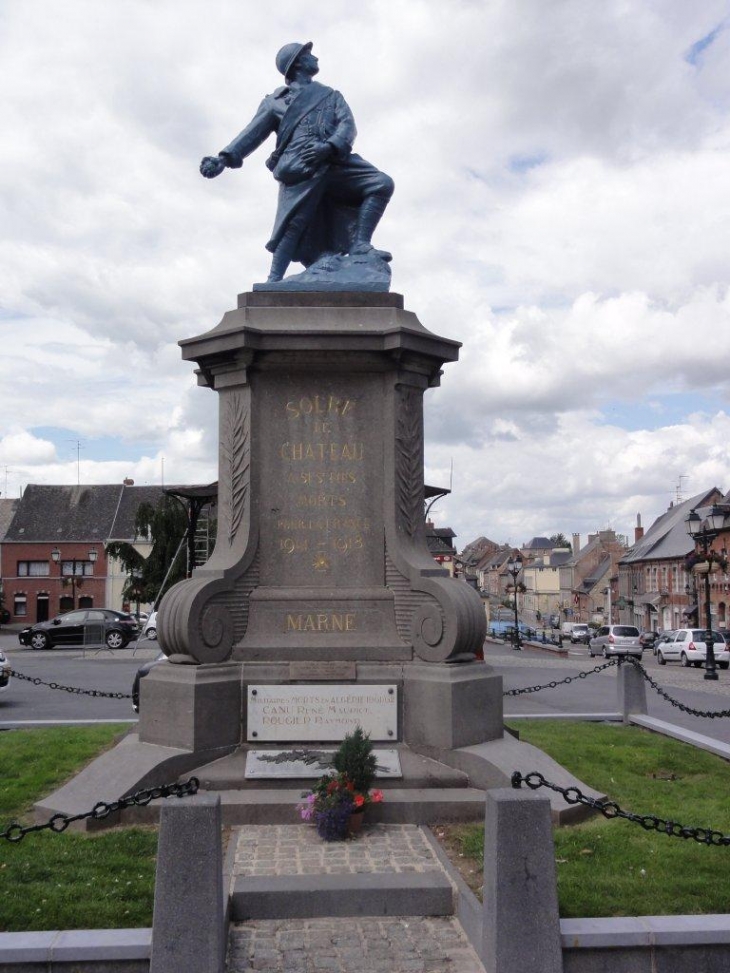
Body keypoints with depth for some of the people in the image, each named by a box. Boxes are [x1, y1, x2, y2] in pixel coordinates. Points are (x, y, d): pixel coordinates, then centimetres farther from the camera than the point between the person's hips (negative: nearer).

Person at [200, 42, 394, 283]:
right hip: (300, 170, -3)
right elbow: (252, 133, 15)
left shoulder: (331, 96, 30)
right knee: (292, 225, -17)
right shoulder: (276, 100, 24)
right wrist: (225, 157, -2)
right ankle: (274, 282, -17)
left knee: (382, 183, -14)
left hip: (335, 162, 3)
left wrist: (330, 146, -12)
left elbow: (347, 124, 11)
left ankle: (360, 245, -19)